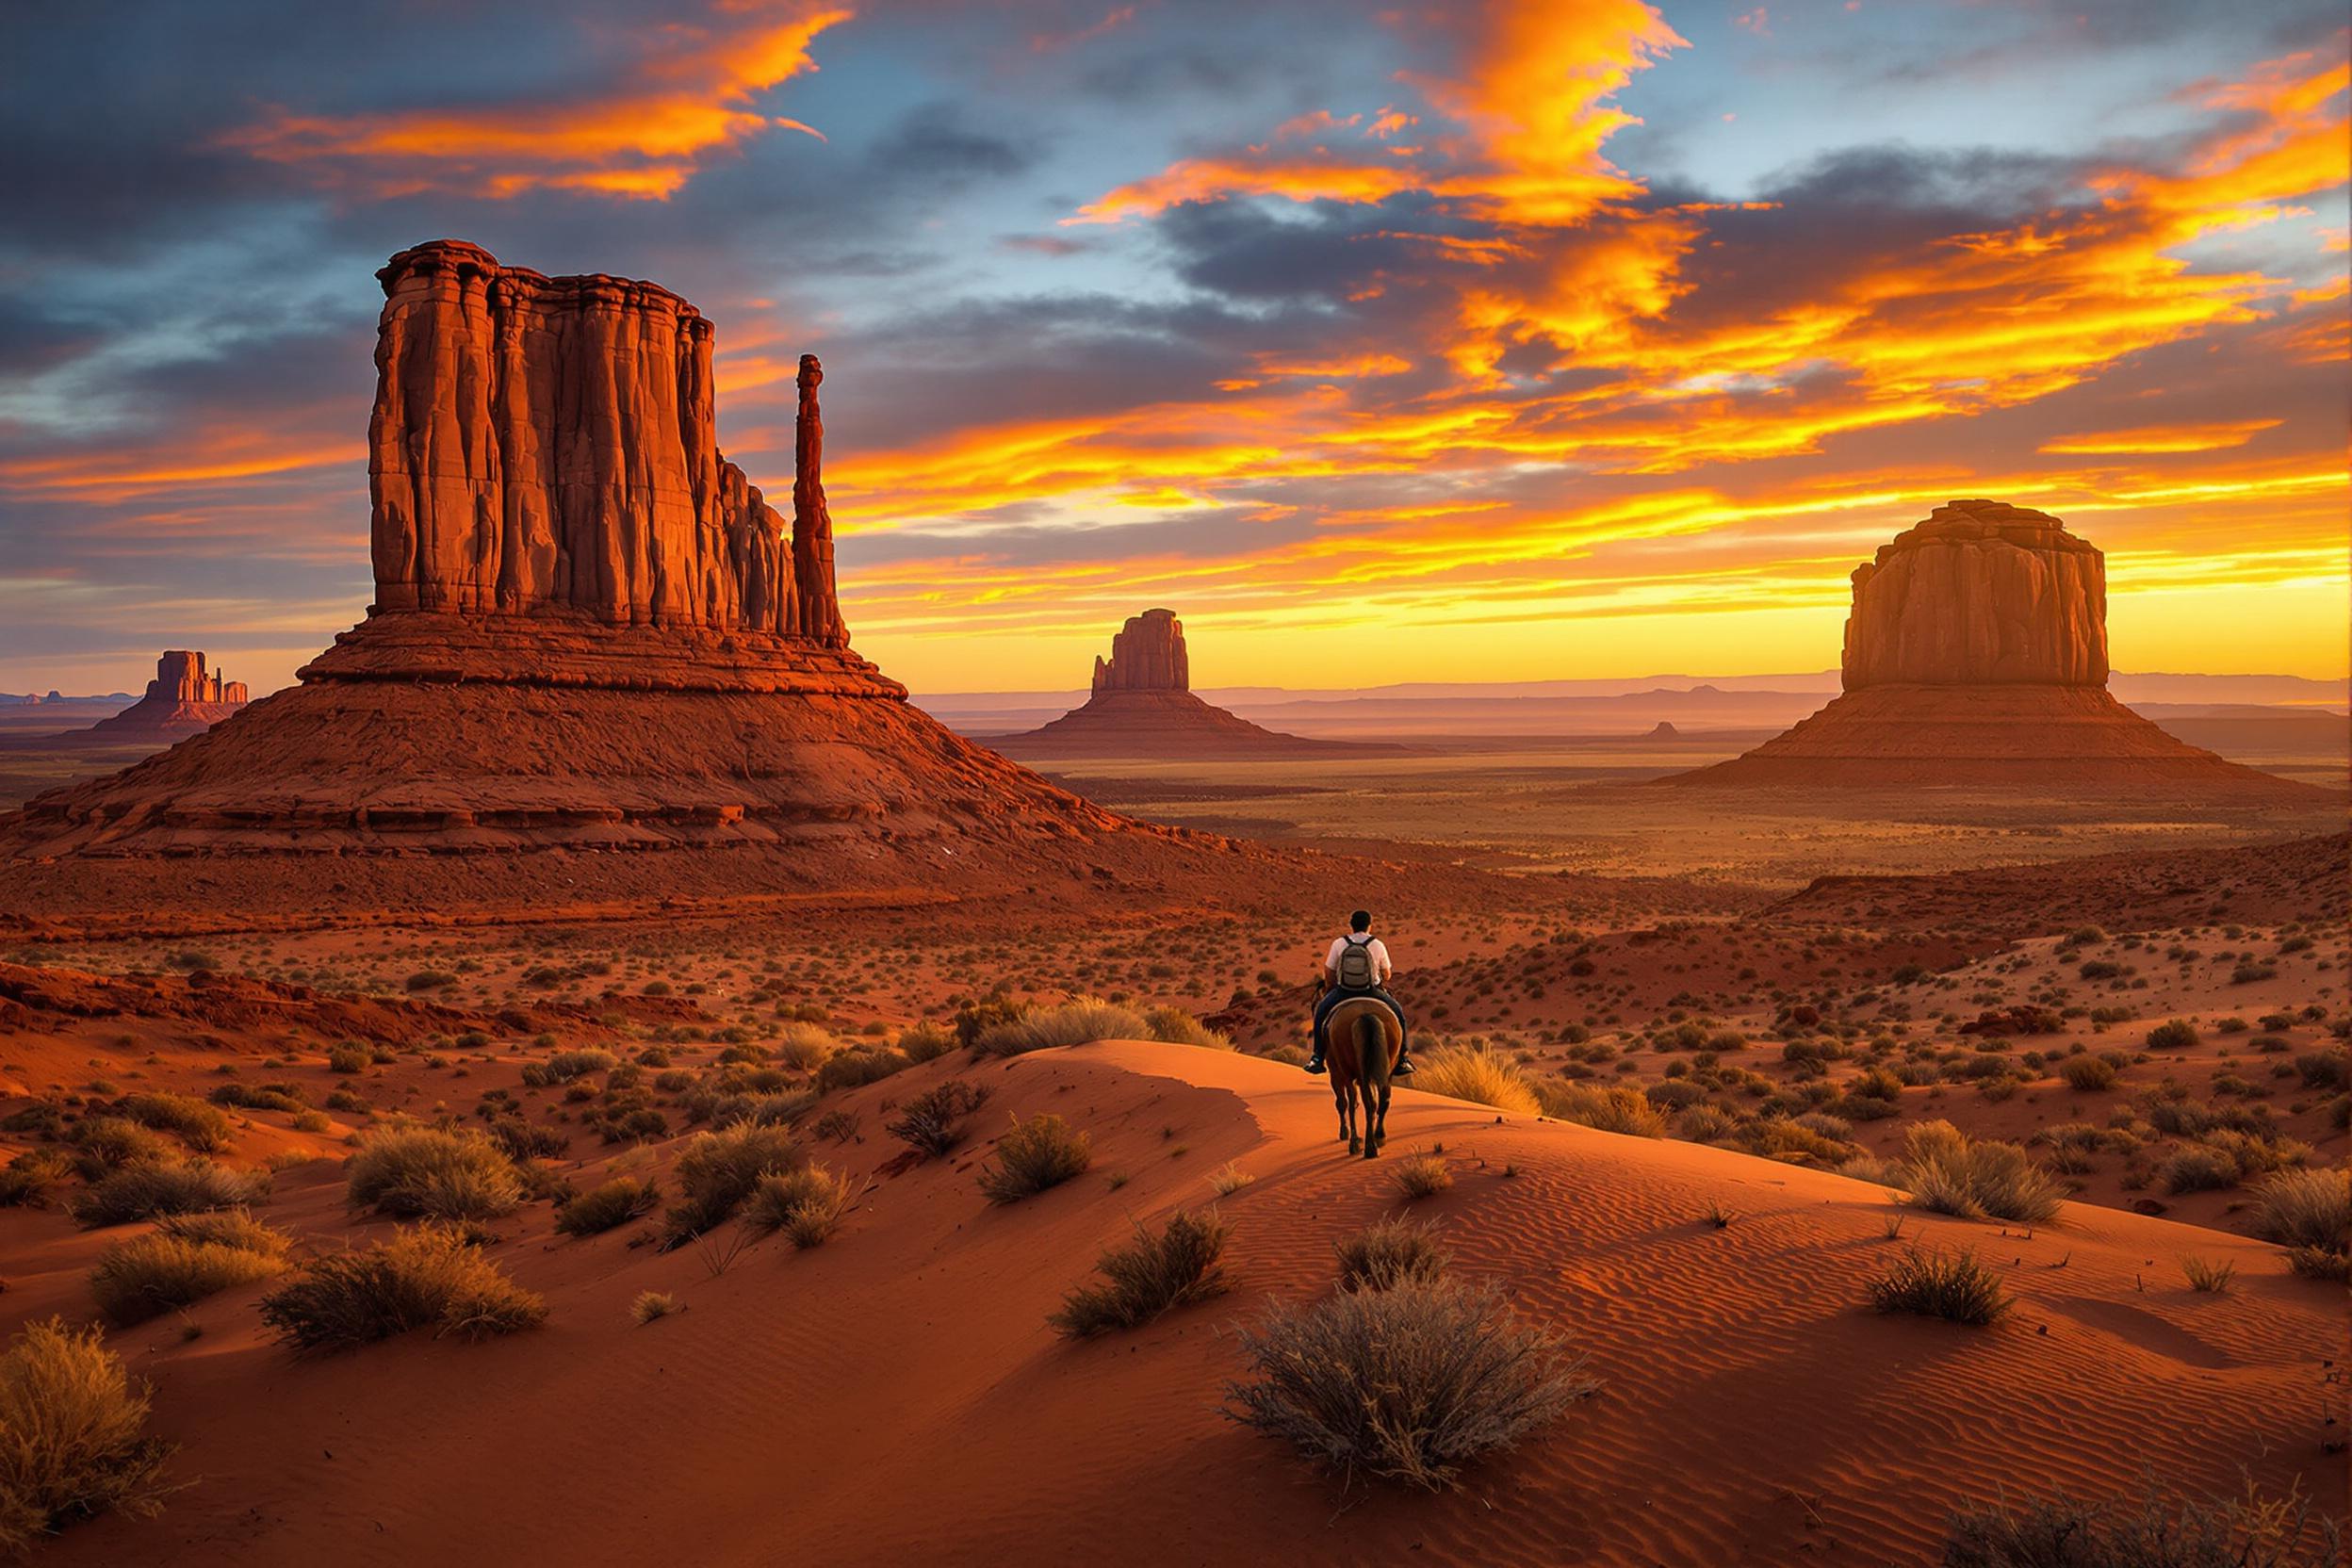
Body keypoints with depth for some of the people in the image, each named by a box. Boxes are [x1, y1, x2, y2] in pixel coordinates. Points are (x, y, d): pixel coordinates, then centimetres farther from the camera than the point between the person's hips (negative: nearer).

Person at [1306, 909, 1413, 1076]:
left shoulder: (1339, 943, -6)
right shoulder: (1378, 945, -7)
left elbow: (1328, 973, 0)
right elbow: (1387, 974, 5)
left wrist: (1329, 990, 20)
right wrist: (1382, 982, 29)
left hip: (1343, 993, 1)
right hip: (1372, 992, -1)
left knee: (1321, 1011, 28)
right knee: (1397, 1014, 23)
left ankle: (1317, 1058, 23)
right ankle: (1401, 1060, 19)